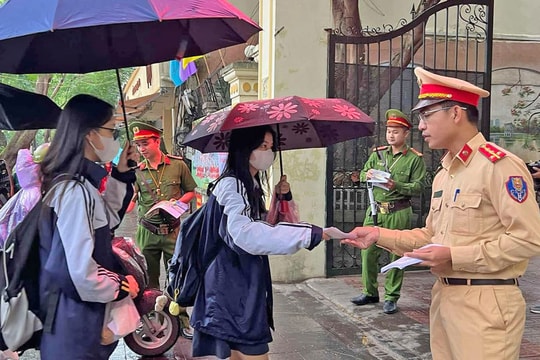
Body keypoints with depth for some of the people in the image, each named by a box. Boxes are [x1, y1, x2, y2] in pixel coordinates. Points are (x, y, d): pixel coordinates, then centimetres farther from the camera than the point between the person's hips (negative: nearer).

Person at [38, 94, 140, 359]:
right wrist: (122, 286, -12)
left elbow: (106, 221, 20)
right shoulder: (76, 191, -25)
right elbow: (80, 272, -30)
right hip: (76, 320, -9)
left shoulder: (79, 183, 4)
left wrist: (122, 174, 10)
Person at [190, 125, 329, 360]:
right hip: (234, 288, -10)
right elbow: (246, 234, -33)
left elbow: (264, 228, 23)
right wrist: (312, 234, -36)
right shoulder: (230, 186, -16)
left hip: (245, 287, 10)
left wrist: (280, 197, 8)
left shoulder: (251, 186, 15)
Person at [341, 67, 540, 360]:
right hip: (443, 296, 8)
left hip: (485, 304, -8)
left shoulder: (500, 165, -15)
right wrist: (379, 235, 6)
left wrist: (454, 257, -20)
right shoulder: (443, 173, 14)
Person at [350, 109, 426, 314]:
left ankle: (391, 297, 14)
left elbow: (418, 187, -7)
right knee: (368, 251, 6)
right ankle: (370, 293, 22)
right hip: (375, 210, 4)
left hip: (399, 213, -4)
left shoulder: (415, 159, -2)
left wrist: (396, 185, -20)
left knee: (397, 254, 2)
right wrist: (366, 175, -7)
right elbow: (362, 175, 15)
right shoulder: (378, 154, 11)